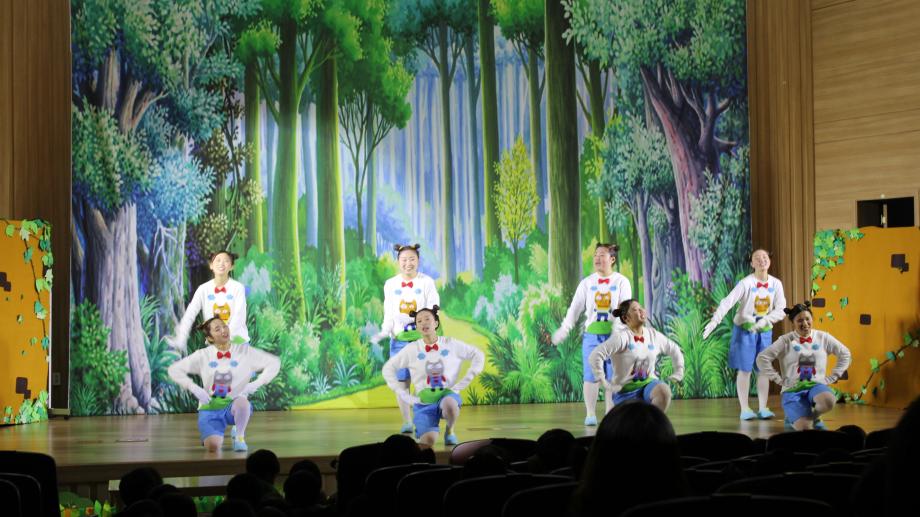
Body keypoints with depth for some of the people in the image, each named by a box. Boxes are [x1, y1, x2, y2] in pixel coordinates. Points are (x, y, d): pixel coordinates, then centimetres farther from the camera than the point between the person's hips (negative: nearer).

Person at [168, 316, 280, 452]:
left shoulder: (244, 351, -1)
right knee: (213, 446, -26)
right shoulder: (203, 356, -1)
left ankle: (239, 435, -7)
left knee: (242, 401, -38)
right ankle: (218, 434, 14)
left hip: (234, 406, 0)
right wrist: (194, 388, -12)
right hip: (210, 408, 0)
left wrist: (256, 384, -11)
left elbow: (274, 363, 1)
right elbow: (174, 370, 1)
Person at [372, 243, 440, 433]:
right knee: (401, 381, 0)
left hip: (422, 338, -2)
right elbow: (388, 315, 8)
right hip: (399, 339, 2)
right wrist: (384, 333, -8)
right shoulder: (390, 285, 8)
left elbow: (433, 309, -4)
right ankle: (406, 422, 8)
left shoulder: (426, 282, 2)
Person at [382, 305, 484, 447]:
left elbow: (478, 356, 5)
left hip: (448, 394, 0)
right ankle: (421, 429, 18)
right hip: (424, 401, 0)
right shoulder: (411, 349, -2)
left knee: (449, 405, -39)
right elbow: (388, 369, 6)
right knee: (428, 441, -21)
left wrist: (462, 383, -1)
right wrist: (404, 395, -2)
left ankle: (449, 431, -5)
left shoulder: (451, 344, -2)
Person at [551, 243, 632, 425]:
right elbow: (575, 307, 8)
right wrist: (565, 329, -1)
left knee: (612, 377, 0)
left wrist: (623, 331, -18)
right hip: (591, 334, 1)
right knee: (591, 376, -3)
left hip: (614, 334, -1)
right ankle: (590, 414, 2)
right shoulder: (587, 283, 9)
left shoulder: (621, 282, 2)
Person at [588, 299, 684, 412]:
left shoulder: (653, 335, 4)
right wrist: (604, 383, -19)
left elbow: (674, 350, 20)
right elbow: (595, 356, -22)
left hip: (648, 383, 4)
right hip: (626, 390, -3)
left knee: (664, 391, -30)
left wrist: (678, 373, 11)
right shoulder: (621, 338, -14)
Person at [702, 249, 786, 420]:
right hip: (745, 329, -4)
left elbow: (781, 310, -5)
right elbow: (727, 302, -25)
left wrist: (765, 320, -22)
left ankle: (762, 408, 11)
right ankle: (745, 409, 4)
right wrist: (714, 321, -37)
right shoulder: (746, 283, -17)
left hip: (765, 331, 4)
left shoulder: (776, 284, -5)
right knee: (745, 369, -1)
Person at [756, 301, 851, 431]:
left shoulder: (823, 338, 7)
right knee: (804, 428, -27)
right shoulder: (786, 340, 0)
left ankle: (813, 416, -1)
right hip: (792, 390, -2)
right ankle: (794, 418, 11)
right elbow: (762, 359, -4)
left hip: (816, 385, 2)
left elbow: (845, 354, 16)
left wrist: (831, 378, 8)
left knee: (828, 401, -36)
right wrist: (779, 380, -6)